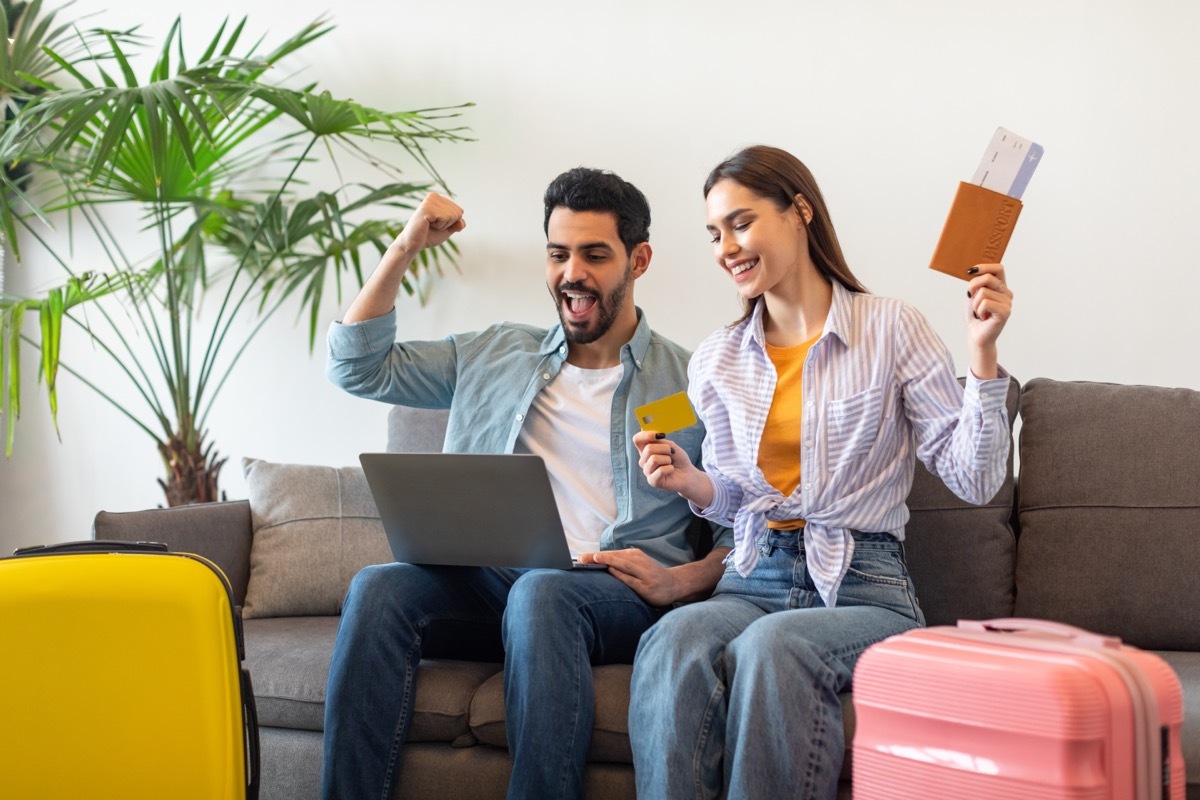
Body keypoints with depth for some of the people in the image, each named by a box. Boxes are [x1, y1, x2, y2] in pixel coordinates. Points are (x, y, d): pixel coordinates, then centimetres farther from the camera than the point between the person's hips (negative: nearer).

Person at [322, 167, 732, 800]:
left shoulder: (692, 385, 10)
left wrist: (682, 581, -14)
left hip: (618, 595, -3)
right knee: (378, 589, -27)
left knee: (540, 593, -38)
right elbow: (358, 367, 18)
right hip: (489, 580, 4)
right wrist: (405, 250, 10)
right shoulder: (493, 357, 22)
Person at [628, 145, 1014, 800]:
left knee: (773, 645, -37)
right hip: (754, 577, 3)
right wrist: (693, 483, 0)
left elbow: (973, 480, -4)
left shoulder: (891, 328, 1)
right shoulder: (717, 361, 13)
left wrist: (982, 352, -14)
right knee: (674, 640, -33)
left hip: (862, 583, -3)